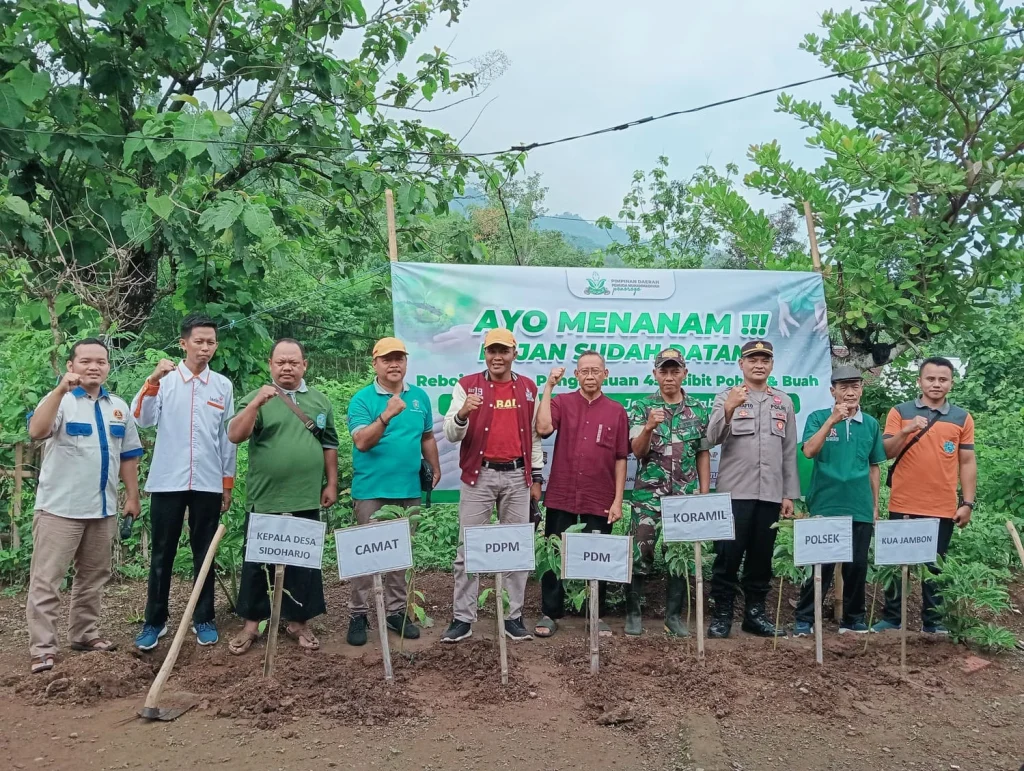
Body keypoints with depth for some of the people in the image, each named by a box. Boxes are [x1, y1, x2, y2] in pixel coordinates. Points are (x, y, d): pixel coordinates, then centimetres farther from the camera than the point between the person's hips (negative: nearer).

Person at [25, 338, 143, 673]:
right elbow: (36, 431, -28)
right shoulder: (60, 400, -7)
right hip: (59, 508, -5)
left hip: (103, 508, 6)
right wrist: (61, 389, -37)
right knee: (46, 580, -2)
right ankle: (42, 648, 5)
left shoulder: (119, 407, 9)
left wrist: (132, 496, 10)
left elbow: (128, 455, 14)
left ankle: (84, 633, 29)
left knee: (93, 576, 15)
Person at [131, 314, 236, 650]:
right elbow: (142, 419, -12)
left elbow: (228, 437, 8)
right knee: (162, 553, 7)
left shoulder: (223, 385, 5)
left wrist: (228, 483, 8)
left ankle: (203, 619, 19)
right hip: (167, 481, -1)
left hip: (208, 483, 1)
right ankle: (155, 621, 19)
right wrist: (153, 380, -23)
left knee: (204, 553, 9)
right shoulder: (165, 380, 1)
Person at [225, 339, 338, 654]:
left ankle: (298, 622, 23)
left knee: (303, 563, 10)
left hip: (306, 500, 2)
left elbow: (329, 446, 12)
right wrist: (255, 404, -27)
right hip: (264, 500, -2)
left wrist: (331, 484, 7)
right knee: (258, 563, 7)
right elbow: (234, 436, -14)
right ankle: (251, 624, 20)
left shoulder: (320, 401, 9)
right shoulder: (257, 398, -1)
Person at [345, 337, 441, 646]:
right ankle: (358, 614, 13)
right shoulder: (362, 399, -6)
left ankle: (396, 610, 23)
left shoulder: (420, 396, 7)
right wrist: (386, 416, -29)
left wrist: (435, 469, 16)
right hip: (371, 490, -4)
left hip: (408, 489, 4)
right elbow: (362, 442, -17)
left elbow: (427, 438, 17)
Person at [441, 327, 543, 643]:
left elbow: (534, 435, 13)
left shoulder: (528, 388, 8)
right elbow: (451, 434, -9)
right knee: (468, 548, 2)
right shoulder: (467, 385, -2)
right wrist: (463, 413, -30)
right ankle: (463, 618, 11)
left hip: (517, 477, 3)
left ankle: (514, 616, 17)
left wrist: (536, 477, 9)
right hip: (479, 476, -2)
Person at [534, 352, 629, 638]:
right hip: (561, 497, 0)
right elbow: (543, 428, -18)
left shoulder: (616, 411, 4)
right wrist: (549, 386, -13)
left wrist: (618, 500, 0)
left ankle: (597, 616, 24)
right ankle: (550, 614, 20)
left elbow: (620, 459, 4)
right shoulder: (561, 402, 2)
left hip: (599, 501, 1)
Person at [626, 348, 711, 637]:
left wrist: (705, 493, 4)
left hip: (686, 496, 2)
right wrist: (649, 426, -25)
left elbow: (703, 454, 10)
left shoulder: (699, 410, 7)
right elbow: (637, 451, -7)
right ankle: (633, 612, 12)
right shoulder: (642, 407, 1)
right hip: (648, 495, -2)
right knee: (641, 552, -2)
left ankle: (674, 615, 17)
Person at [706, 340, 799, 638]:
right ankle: (722, 614, 8)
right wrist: (729, 409, -29)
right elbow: (713, 439, -12)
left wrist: (789, 494, 9)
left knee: (762, 557, 9)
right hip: (734, 492, -3)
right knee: (728, 555, -1)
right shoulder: (726, 397, 2)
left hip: (770, 494, 4)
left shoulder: (784, 402, 13)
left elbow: (789, 452, 13)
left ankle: (755, 613, 20)